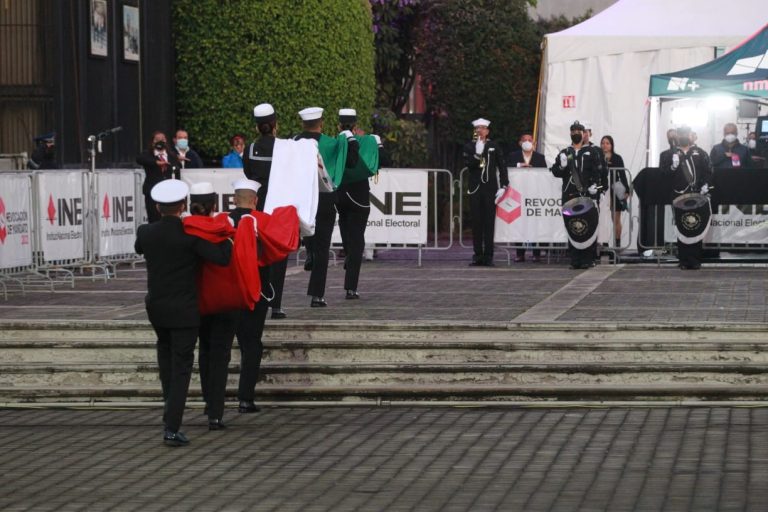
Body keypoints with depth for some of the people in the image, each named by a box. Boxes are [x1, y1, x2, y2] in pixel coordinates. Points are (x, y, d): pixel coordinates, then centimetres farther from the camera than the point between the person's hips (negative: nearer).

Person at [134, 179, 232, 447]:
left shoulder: (146, 232, -5)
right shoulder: (190, 235, -17)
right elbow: (221, 257, -22)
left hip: (156, 306, 4)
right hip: (184, 309, -4)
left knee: (165, 348, 32)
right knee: (182, 366, -1)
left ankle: (170, 401, 33)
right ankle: (172, 428, -8)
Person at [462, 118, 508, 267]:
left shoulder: (494, 146, 7)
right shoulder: (469, 147, 8)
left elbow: (502, 167, 6)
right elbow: (468, 164, -5)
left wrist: (503, 186, -1)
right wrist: (477, 153, -18)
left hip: (490, 189, -1)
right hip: (475, 189, 1)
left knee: (489, 223, -3)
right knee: (476, 223, 1)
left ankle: (488, 256, 0)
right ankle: (478, 255, 6)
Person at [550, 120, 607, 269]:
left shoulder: (592, 152, 8)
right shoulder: (564, 153, 16)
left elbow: (600, 170, 2)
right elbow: (555, 172, 9)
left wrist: (596, 185, -13)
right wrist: (561, 166, -12)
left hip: (588, 195, -3)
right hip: (569, 196, 3)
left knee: (589, 228, -6)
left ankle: (588, 259, -3)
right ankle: (575, 259, 6)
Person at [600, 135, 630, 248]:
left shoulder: (617, 158, 4)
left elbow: (622, 175, 3)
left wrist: (626, 190, -2)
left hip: (615, 191, 0)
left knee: (616, 219, 5)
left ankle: (617, 242, 12)